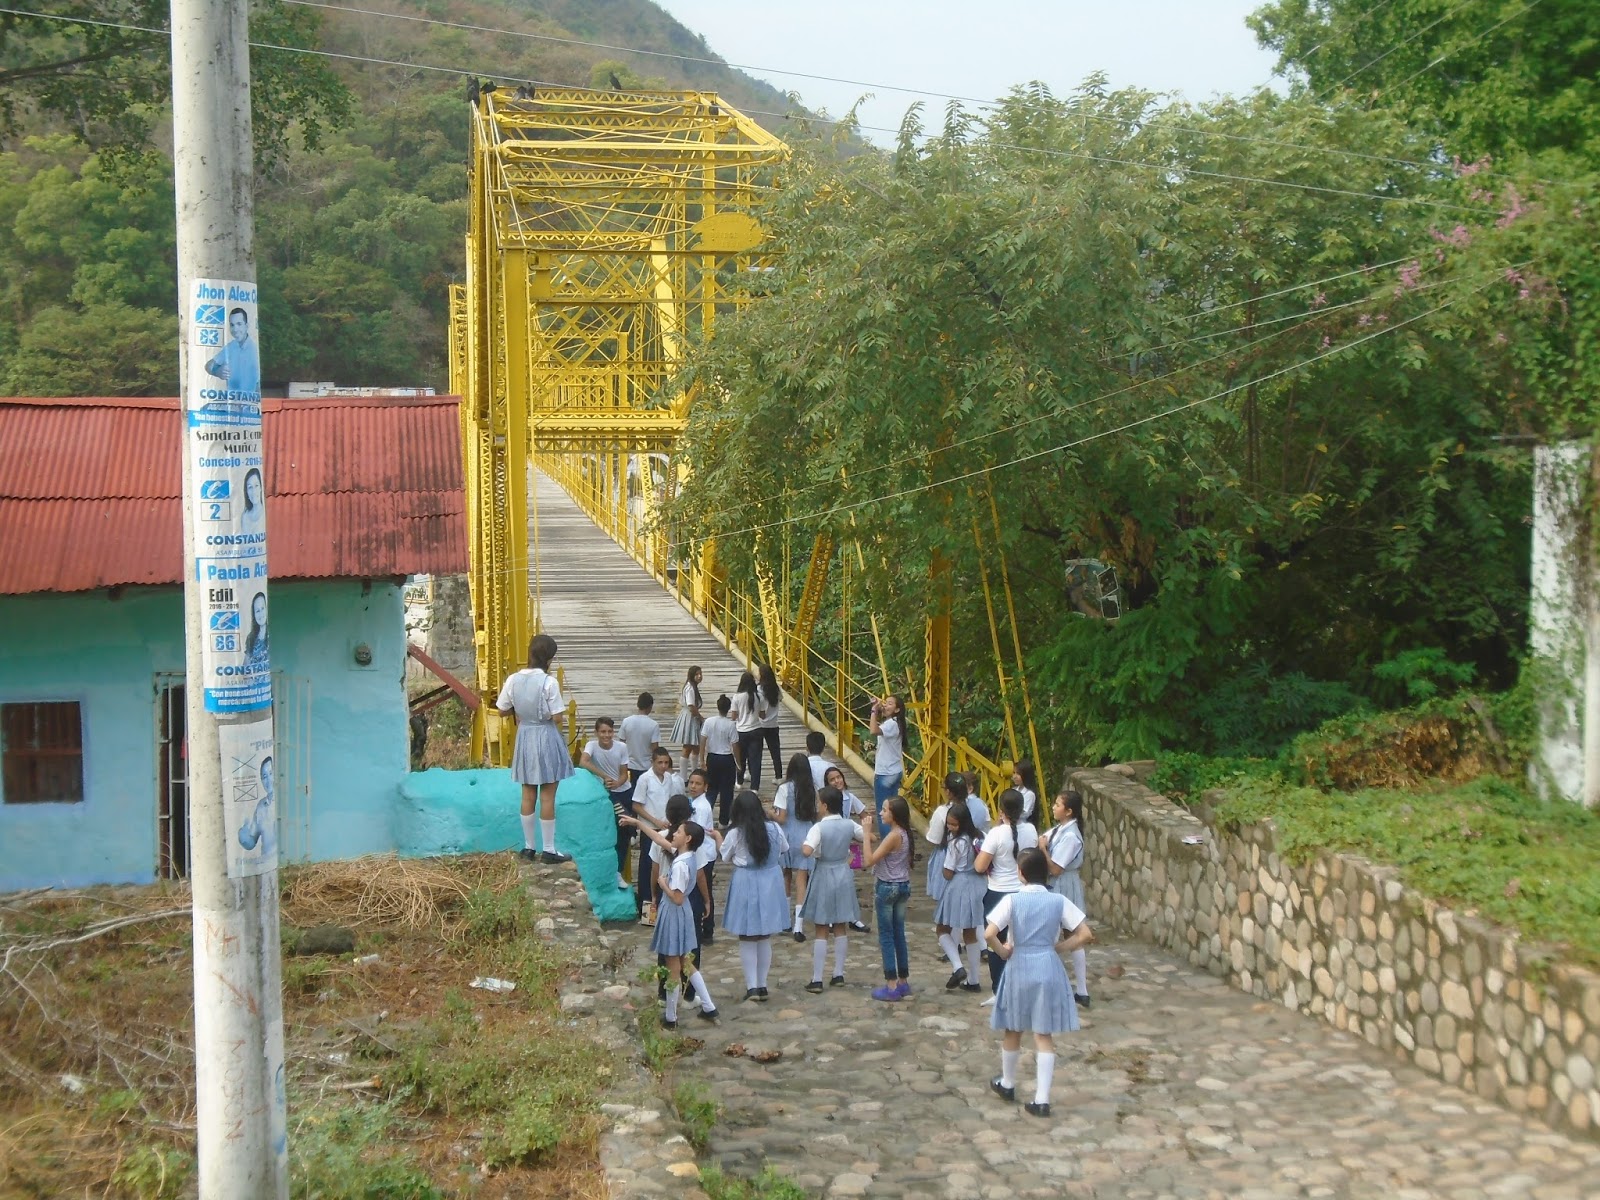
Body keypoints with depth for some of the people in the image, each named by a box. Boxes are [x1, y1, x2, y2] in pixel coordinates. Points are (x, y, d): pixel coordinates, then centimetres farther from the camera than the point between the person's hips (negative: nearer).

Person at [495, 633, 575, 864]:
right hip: (546, 737, -5)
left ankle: (528, 847, 20)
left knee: (528, 795, 14)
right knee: (547, 796, 3)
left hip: (524, 737, 5)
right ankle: (549, 850, 8)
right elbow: (555, 718, -14)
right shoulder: (549, 682, -17)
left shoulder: (513, 680, -4)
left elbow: (502, 710, 6)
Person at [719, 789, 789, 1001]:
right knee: (765, 939, 13)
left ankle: (752, 987, 4)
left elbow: (725, 857, 0)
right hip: (770, 883, 3)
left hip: (745, 884, -3)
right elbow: (784, 850, 13)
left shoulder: (735, 833, -15)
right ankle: (762, 985, 18)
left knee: (747, 939, 6)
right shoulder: (774, 829, -5)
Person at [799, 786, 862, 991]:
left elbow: (807, 851, -32)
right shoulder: (849, 825, -4)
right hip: (843, 876, 4)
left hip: (823, 877, -4)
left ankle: (817, 979, 2)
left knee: (821, 931, 2)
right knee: (841, 928, 14)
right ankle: (838, 974, 18)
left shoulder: (819, 828, -19)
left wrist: (802, 845, -11)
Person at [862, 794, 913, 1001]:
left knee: (886, 937, -1)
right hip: (903, 886, 8)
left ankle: (891, 986, 1)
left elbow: (870, 860, -21)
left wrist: (866, 833, -19)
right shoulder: (904, 834, 6)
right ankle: (903, 982, 20)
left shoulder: (893, 836, -21)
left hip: (887, 888, -8)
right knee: (899, 935, 14)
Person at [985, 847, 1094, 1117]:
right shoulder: (1058, 901, -5)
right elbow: (1086, 935, -6)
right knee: (1044, 1037, 6)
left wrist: (1002, 952, -2)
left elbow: (988, 935, -20)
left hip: (1019, 968, -1)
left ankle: (1007, 1084, 38)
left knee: (1012, 1031, 19)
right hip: (1048, 968, 1)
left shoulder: (1012, 900, -11)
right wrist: (1061, 946, 6)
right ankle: (1041, 1099, 2)